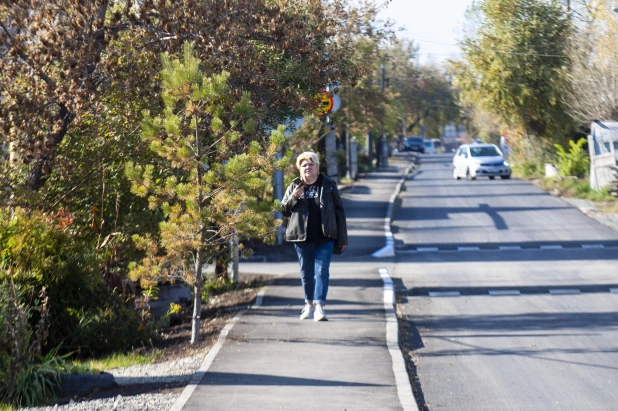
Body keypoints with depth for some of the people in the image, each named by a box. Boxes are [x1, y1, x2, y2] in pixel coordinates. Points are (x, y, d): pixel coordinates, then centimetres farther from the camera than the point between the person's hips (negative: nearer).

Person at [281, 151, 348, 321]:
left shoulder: (328, 185, 3)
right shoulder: (294, 186, 7)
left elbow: (339, 211, 4)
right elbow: (284, 210, 9)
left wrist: (342, 238, 0)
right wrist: (294, 197, -12)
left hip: (324, 237, -2)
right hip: (302, 237, 2)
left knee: (322, 271, -8)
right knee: (306, 273, 10)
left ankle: (319, 307, -12)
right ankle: (309, 305, 23)